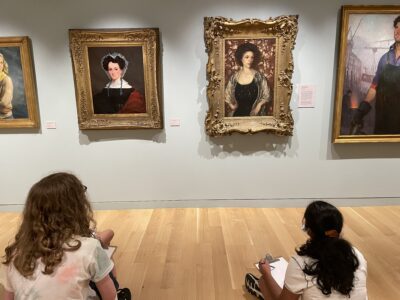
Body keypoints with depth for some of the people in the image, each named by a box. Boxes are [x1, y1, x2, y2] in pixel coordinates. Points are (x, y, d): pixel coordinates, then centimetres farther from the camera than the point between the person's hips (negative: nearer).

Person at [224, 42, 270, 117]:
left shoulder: (259, 76, 0)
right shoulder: (234, 77, 4)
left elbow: (266, 96, 2)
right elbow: (227, 95, 14)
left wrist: (259, 105, -12)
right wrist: (231, 105, -1)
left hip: (255, 115, -1)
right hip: (237, 114, 1)